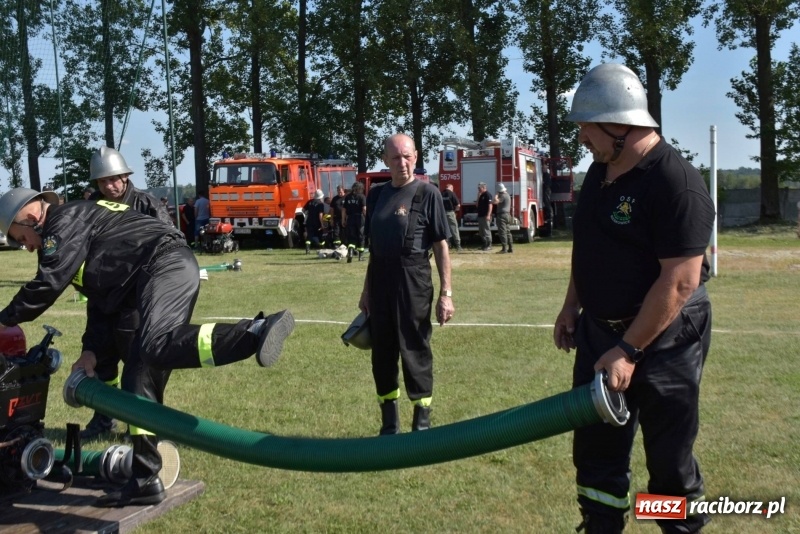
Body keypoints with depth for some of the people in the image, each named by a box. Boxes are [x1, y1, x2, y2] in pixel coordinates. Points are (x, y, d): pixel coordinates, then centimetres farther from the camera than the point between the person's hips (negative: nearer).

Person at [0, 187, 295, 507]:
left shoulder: (66, 221, 2)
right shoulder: (79, 222, 31)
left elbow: (49, 283, -6)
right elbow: (101, 298, 27)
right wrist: (93, 350, 16)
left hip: (167, 265, -10)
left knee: (158, 345, -34)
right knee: (139, 381, 9)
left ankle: (255, 333, -48)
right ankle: (145, 480, 12)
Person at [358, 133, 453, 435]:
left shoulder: (427, 194, -5)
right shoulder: (377, 195, 10)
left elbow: (441, 246, -7)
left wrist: (446, 293, -11)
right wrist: (367, 290, 16)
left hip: (413, 284, -5)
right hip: (380, 283, 5)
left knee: (415, 353, 2)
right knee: (382, 355, 11)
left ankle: (422, 426, 16)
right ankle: (389, 426, 25)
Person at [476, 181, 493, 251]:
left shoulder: (487, 195, -11)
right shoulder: (481, 195, 17)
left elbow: (490, 205, -17)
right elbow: (478, 204, 18)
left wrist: (488, 215, -24)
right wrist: (478, 196, 6)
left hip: (485, 216, -10)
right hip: (480, 216, 10)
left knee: (486, 230, -7)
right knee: (481, 231, 13)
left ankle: (489, 245, -5)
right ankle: (484, 244, 20)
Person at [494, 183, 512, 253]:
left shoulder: (503, 196, -14)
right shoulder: (507, 195, 18)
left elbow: (496, 202, -27)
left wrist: (496, 196, -11)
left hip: (502, 215, -10)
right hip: (507, 215, 10)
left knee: (502, 232, -10)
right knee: (507, 232, 13)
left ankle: (504, 249, -14)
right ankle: (510, 248, 15)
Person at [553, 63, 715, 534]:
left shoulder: (675, 181, -22)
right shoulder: (600, 170, 5)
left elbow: (681, 280, -25)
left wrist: (628, 350, -24)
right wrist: (572, 306, 14)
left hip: (663, 339, -8)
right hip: (599, 330, 8)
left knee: (670, 459, 7)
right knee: (596, 449, 15)